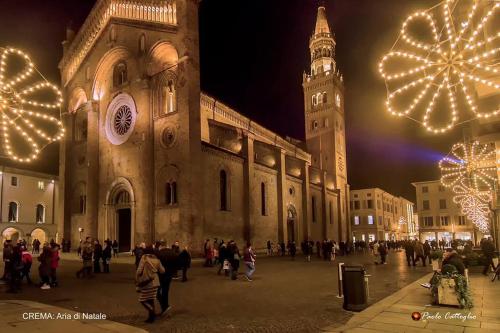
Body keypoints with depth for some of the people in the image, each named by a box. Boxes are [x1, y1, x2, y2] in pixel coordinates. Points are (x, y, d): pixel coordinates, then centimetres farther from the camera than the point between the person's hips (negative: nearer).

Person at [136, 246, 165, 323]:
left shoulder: (144, 258, -10)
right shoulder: (156, 260, 5)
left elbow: (139, 271, -15)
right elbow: (162, 271, 5)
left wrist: (137, 280, 0)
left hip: (147, 283, -6)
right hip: (155, 283, 6)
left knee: (143, 300, 5)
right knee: (151, 300, 16)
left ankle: (152, 311, -12)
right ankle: (151, 317, 19)